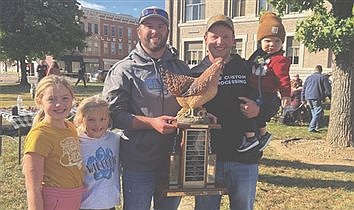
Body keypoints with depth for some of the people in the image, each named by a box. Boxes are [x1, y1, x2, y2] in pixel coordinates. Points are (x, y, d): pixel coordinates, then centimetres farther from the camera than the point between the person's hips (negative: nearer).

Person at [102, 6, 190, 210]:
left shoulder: (182, 68, 10)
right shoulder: (124, 69, -3)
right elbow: (113, 113, -10)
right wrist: (151, 122, -21)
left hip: (175, 162, 4)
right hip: (138, 164, -4)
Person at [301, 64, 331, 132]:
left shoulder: (309, 77, 18)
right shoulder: (323, 77, 3)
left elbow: (303, 89, 18)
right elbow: (328, 89, 0)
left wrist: (303, 99, 21)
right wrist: (330, 98, 9)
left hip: (308, 97, 6)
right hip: (316, 97, -6)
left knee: (314, 112, 18)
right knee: (318, 112, -5)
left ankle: (316, 126, 21)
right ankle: (311, 127, -14)